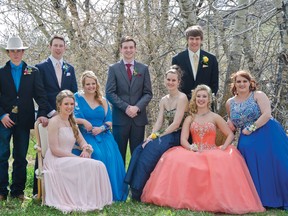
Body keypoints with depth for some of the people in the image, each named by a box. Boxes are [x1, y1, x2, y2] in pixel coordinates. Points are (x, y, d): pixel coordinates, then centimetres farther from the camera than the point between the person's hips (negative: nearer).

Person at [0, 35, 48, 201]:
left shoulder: (33, 72, 8)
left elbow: (40, 95, 1)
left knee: (21, 157, 7)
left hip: (24, 121, 1)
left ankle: (18, 190, 14)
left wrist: (42, 113, -14)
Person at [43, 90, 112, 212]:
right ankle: (84, 201, -16)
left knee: (97, 165, -18)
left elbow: (81, 141, 20)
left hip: (68, 160, 7)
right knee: (89, 165, -26)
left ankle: (93, 199, -15)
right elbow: (54, 149, -13)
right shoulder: (54, 122, -7)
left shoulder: (72, 122, 18)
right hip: (56, 161, -7)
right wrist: (77, 157, -16)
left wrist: (85, 150, -6)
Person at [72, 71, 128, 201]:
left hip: (102, 135, 3)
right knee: (96, 154, -31)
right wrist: (83, 121, -16)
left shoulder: (103, 101, 18)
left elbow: (109, 122, 13)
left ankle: (112, 193, -15)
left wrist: (101, 128, -6)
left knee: (110, 156, -25)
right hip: (85, 136, -3)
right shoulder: (77, 98, 7)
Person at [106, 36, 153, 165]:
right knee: (119, 153, 1)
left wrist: (137, 107, -11)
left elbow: (148, 93, 5)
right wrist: (126, 107, -13)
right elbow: (110, 93, -2)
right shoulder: (114, 69, 4)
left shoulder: (143, 69, 10)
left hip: (139, 117, 2)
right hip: (120, 117, -1)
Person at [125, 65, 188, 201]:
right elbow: (159, 122, 6)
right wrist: (152, 136, -12)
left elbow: (176, 123, -15)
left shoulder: (182, 98, -9)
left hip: (176, 137, -7)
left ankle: (138, 192, -15)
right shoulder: (164, 100, 13)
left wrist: (158, 137, -14)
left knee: (149, 150, -25)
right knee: (141, 150, -18)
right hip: (165, 136, 7)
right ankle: (136, 190, -16)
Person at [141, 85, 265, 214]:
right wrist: (191, 148, -19)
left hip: (212, 154, -1)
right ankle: (185, 199, -23)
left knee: (226, 161, -36)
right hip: (194, 154, 1)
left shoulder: (215, 117, 10)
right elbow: (183, 140, 2)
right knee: (176, 159, -31)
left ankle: (218, 200, -25)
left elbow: (230, 135, 8)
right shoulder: (189, 119, 14)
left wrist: (222, 149, -9)